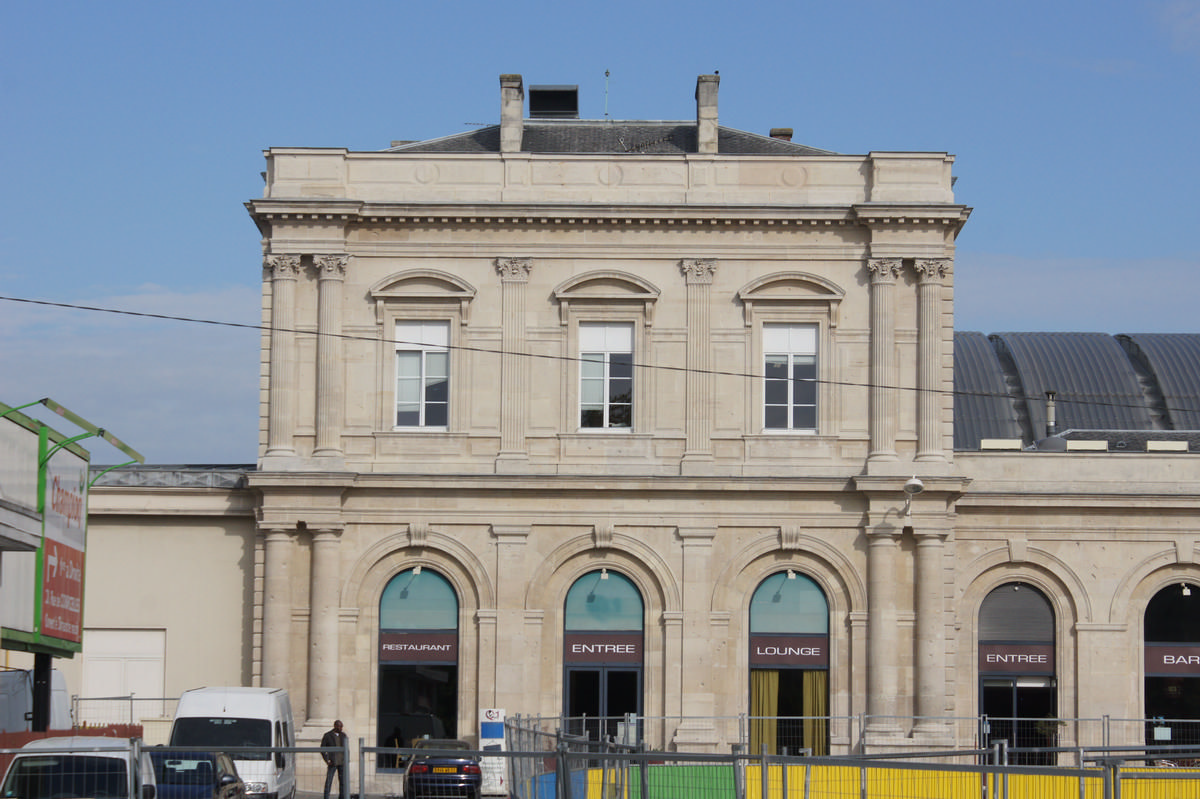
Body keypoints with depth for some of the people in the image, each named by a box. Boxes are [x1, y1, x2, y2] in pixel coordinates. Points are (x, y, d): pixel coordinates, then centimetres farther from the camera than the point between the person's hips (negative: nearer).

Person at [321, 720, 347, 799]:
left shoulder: (343, 735, 9)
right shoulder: (327, 736, -3)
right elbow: (322, 749, 0)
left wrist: (346, 759, 4)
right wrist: (327, 761, -9)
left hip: (342, 763, 3)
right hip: (332, 763, -3)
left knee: (343, 782, 1)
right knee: (328, 782, -7)